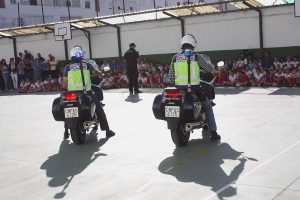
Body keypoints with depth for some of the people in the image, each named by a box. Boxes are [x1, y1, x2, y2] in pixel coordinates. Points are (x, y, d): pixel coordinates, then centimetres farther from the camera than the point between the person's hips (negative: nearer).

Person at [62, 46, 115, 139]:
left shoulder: (67, 67, 2)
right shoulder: (86, 65, 1)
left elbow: (64, 84, 0)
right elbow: (96, 72, 19)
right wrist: (102, 75, 41)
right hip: (86, 92, -1)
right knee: (99, 109, 13)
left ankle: (66, 132, 19)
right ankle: (107, 130, 11)